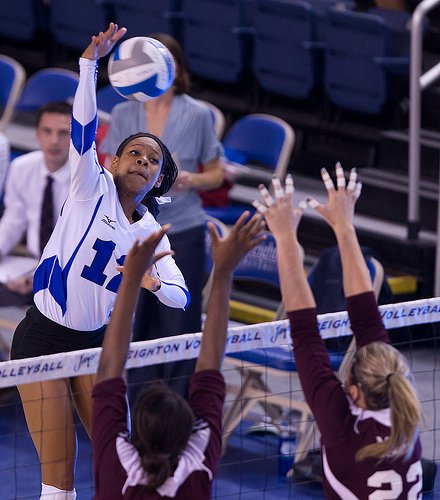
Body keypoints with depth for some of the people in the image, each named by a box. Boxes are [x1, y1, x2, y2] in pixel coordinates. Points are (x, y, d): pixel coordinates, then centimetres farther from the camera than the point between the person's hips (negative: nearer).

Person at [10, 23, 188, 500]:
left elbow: (181, 296, 2)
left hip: (94, 344, 5)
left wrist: (154, 283, -22)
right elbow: (83, 128, -19)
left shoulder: (151, 234, 8)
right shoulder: (93, 188, -4)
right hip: (42, 338, -5)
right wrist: (90, 60, -34)